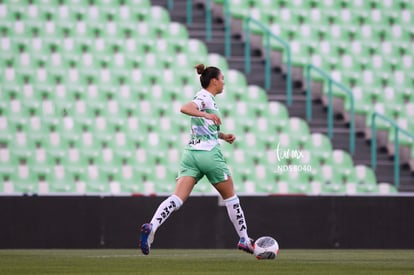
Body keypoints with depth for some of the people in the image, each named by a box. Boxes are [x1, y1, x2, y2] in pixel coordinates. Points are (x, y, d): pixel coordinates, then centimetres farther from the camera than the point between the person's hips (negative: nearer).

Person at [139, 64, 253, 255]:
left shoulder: (206, 98, 21)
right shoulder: (205, 97, -6)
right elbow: (185, 108, -25)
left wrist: (222, 136, 19)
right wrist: (206, 115, -37)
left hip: (190, 153, 7)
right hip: (209, 154, -7)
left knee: (177, 198, -10)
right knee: (230, 197, 12)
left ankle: (151, 227, -33)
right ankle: (244, 239, 20)